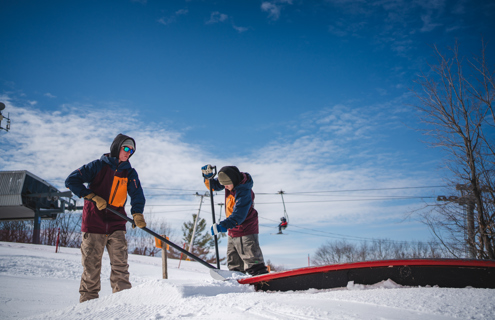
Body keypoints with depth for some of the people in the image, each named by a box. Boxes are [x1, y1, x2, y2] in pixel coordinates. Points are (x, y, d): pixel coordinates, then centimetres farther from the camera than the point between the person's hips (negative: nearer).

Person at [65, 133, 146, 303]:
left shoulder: (130, 173, 11)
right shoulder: (98, 166, 0)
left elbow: (137, 194, 2)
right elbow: (71, 181, -4)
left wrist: (137, 214, -17)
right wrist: (93, 197, -12)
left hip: (116, 225, 3)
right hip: (94, 223, -3)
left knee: (120, 262, -4)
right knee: (91, 264, 1)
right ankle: (88, 299, 11)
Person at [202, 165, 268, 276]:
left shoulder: (243, 192, -27)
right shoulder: (229, 180, -2)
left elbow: (239, 215, -32)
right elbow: (214, 186, 15)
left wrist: (224, 225, -40)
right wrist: (208, 177, -5)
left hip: (245, 229, -9)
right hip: (233, 230, 9)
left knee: (251, 259, -14)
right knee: (234, 263, 16)